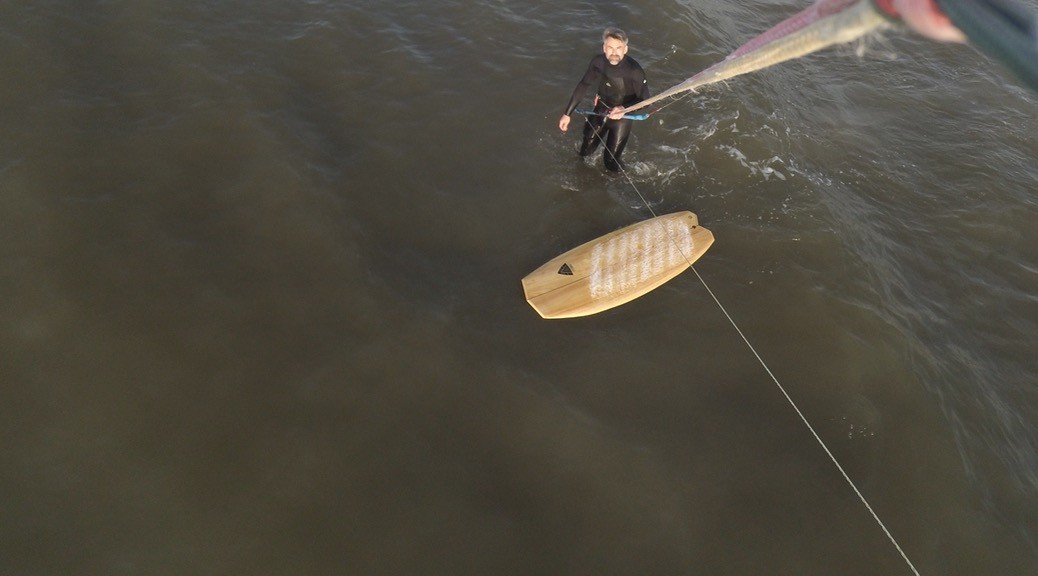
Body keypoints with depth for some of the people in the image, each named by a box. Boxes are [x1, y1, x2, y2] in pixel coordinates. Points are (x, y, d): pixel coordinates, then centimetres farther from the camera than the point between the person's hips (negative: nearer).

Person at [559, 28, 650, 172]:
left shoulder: (634, 71, -31)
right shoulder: (598, 61, -20)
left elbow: (645, 100, -19)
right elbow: (583, 86, -6)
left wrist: (624, 109, -37)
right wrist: (567, 114, -5)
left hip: (622, 116, -4)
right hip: (601, 109, 4)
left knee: (612, 160, 1)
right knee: (586, 150, 19)